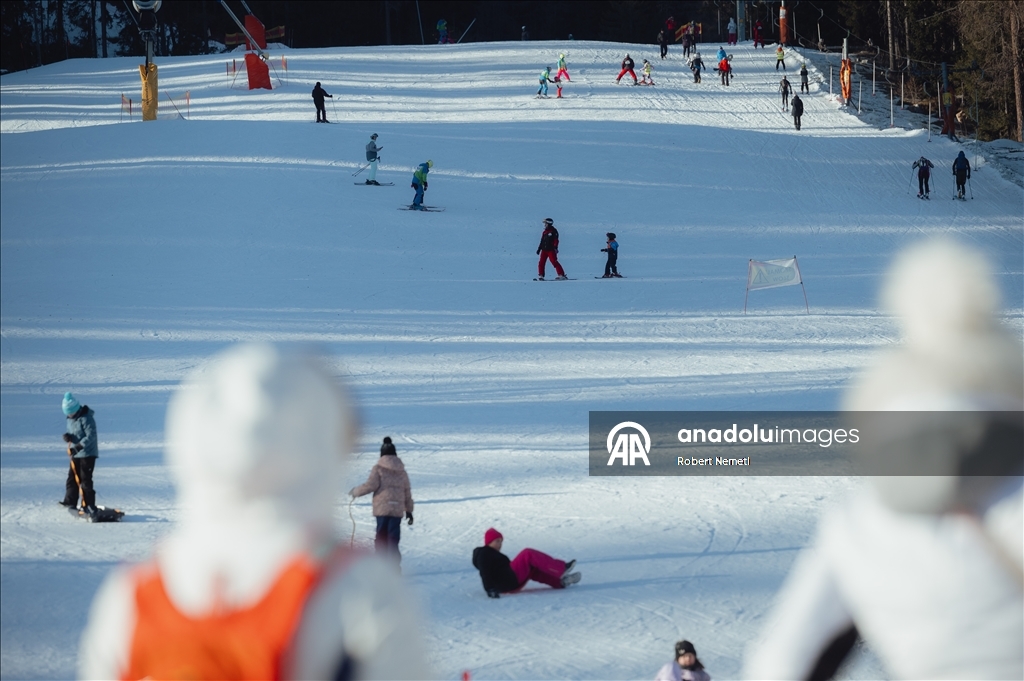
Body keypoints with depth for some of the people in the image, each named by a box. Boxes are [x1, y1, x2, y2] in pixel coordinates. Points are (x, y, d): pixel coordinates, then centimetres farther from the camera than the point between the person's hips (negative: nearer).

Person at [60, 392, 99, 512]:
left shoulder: (86, 418, -18)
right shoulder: (70, 419, 10)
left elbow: (91, 436, -23)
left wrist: (79, 446, -33)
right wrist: (67, 436, -6)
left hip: (88, 454, -9)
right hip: (75, 454, 9)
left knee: (85, 480, -9)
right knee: (72, 479, 10)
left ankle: (89, 506, -6)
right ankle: (70, 502, 18)